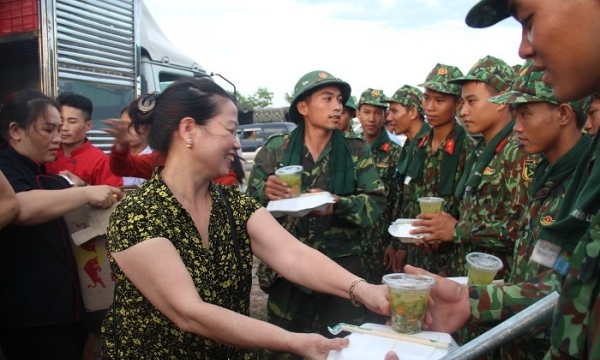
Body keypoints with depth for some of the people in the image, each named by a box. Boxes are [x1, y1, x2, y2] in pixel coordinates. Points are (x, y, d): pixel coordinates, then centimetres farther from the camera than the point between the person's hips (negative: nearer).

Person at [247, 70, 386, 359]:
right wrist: (266, 192, -23)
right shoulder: (275, 149, -1)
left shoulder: (356, 149, -1)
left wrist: (338, 204, -26)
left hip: (343, 267, 0)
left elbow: (376, 202, -7)